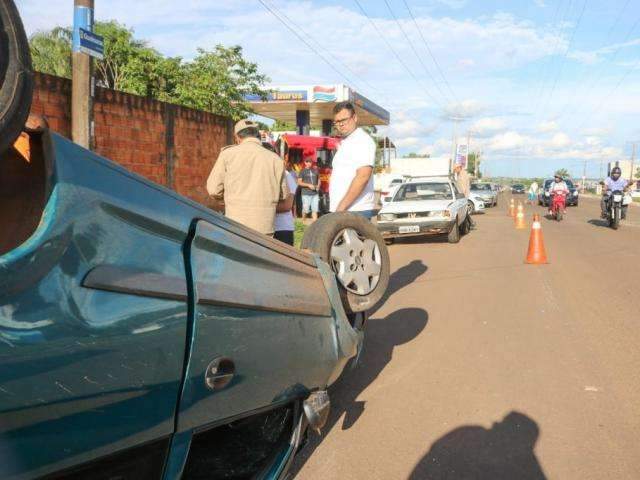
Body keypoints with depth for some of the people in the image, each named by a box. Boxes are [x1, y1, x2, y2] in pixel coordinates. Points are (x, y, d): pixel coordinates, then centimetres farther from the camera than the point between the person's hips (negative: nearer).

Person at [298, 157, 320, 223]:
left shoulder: (315, 170, 14)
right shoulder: (302, 171, 2)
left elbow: (318, 180, 24)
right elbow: (299, 182, -4)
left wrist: (318, 186, 3)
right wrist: (309, 185, -15)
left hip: (315, 193, 3)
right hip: (306, 193, -3)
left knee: (315, 209, -4)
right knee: (306, 210, -1)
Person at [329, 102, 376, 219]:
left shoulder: (362, 140, -9)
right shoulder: (345, 143, 21)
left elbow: (363, 176, -21)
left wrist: (341, 207, -22)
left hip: (356, 211, -9)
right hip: (341, 211, 9)